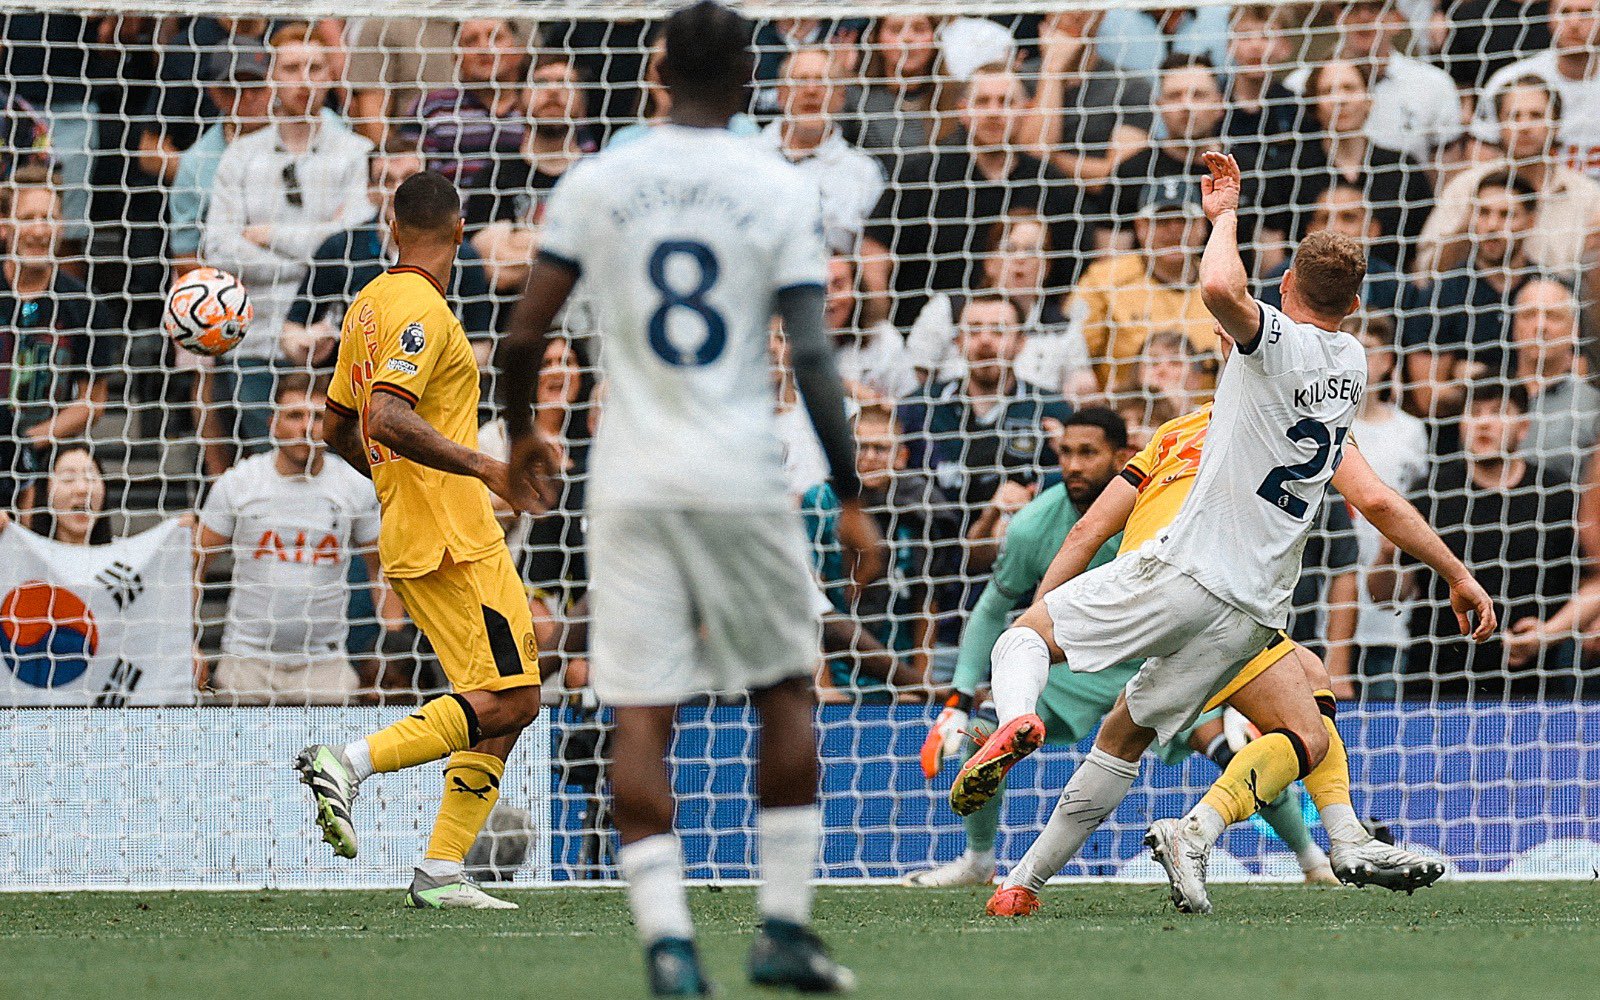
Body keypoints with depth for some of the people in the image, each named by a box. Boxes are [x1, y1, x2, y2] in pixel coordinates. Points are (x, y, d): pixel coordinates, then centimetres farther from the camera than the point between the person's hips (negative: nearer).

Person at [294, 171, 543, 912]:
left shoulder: (369, 304, 15)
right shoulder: (421, 310, -13)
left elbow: (337, 428, 22)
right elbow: (389, 418, -26)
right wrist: (482, 467, -26)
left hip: (408, 536, 10)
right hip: (453, 539, -10)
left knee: (505, 704, 8)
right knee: (509, 700, -12)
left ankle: (442, 873, 2)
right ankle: (352, 763, -18)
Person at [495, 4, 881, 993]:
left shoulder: (595, 182, 2)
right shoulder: (781, 189, -3)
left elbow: (523, 336, 3)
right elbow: (813, 358, -7)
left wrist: (523, 432, 22)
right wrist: (852, 502, -1)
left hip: (632, 483, 1)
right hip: (743, 481, -1)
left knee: (642, 717, 0)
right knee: (785, 691, 16)